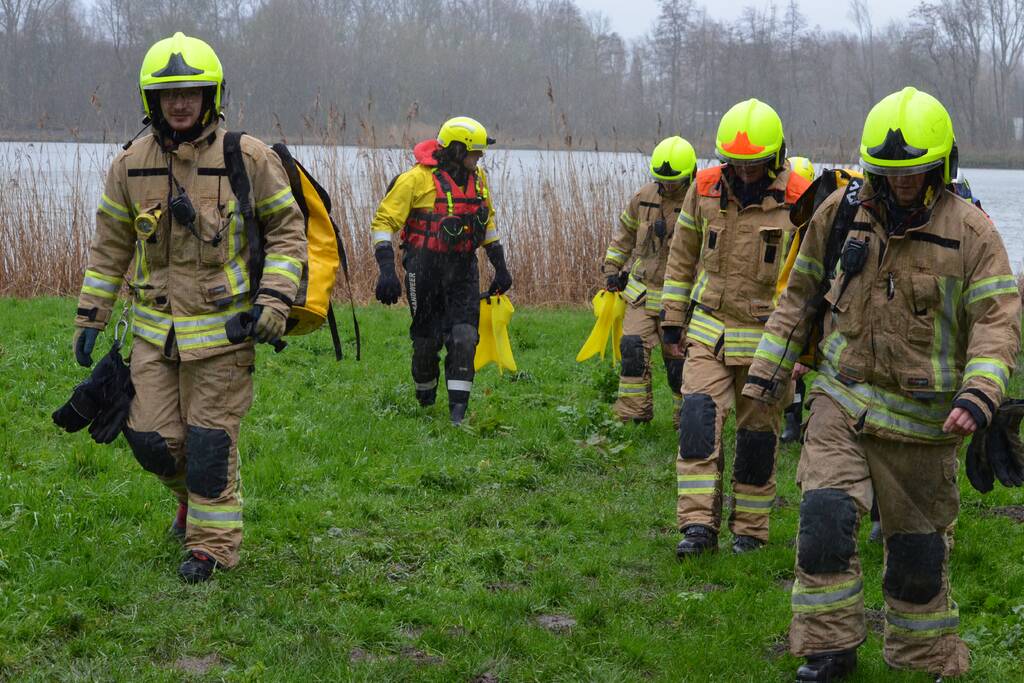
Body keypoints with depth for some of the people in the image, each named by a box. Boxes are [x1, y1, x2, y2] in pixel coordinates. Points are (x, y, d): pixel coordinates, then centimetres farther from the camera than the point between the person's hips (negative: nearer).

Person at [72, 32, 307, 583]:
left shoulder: (248, 159, -7)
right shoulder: (131, 165, 4)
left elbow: (287, 230, 0)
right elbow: (110, 246, 13)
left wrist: (275, 297, -11)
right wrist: (89, 316, 11)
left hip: (222, 326, -4)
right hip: (154, 328, 4)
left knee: (210, 443, -1)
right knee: (151, 437, 4)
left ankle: (213, 543, 15)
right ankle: (190, 494, 35)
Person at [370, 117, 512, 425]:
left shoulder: (477, 179, 8)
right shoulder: (418, 178, -12)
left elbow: (488, 224, 23)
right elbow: (384, 220, -12)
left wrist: (500, 267, 21)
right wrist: (387, 269, -22)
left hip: (463, 269, 4)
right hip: (425, 269, -4)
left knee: (464, 339, -8)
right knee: (427, 340, 4)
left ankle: (458, 410, -8)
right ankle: (425, 400, 29)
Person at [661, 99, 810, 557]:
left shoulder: (799, 202, -11)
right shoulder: (705, 190, -1)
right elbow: (682, 257, 11)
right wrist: (673, 320, 11)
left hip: (769, 341, -2)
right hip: (710, 330, 2)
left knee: (758, 435, 7)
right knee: (698, 418, -14)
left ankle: (750, 528, 22)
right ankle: (699, 525, -13)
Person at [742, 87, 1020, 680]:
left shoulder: (971, 232, -8)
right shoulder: (841, 213, 0)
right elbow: (800, 297, 10)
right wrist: (766, 374, 9)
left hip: (921, 417, -1)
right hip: (843, 400, 2)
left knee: (918, 548, 10)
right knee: (825, 518, -16)